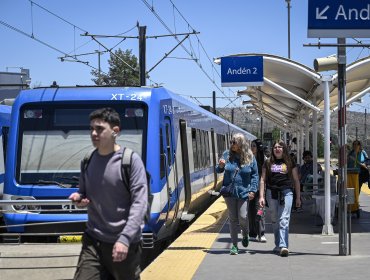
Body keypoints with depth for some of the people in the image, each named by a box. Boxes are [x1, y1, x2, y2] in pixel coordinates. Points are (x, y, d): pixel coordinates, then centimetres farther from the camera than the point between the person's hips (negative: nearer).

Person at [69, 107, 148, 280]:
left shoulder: (131, 160, -10)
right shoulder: (87, 161, 8)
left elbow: (139, 202, -15)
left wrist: (125, 238, -25)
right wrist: (79, 198, -3)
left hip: (124, 243, -4)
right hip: (93, 241, 4)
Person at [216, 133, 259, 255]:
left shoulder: (250, 157, 0)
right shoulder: (227, 155, 2)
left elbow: (255, 174, 4)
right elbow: (218, 171, 12)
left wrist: (253, 190, -5)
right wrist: (220, 166, -11)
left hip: (243, 192, -1)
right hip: (229, 192, 2)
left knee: (243, 217, -7)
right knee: (233, 218, 5)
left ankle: (245, 235, 25)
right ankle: (234, 245, 13)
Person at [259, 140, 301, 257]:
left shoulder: (289, 163, 7)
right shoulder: (268, 163, 10)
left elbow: (296, 180, 11)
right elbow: (263, 180, 8)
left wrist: (298, 197, 10)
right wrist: (261, 196, -1)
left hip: (286, 192, -3)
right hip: (272, 193, 3)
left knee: (284, 220, -13)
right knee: (274, 220, 11)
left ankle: (283, 246, -20)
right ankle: (278, 244, 23)